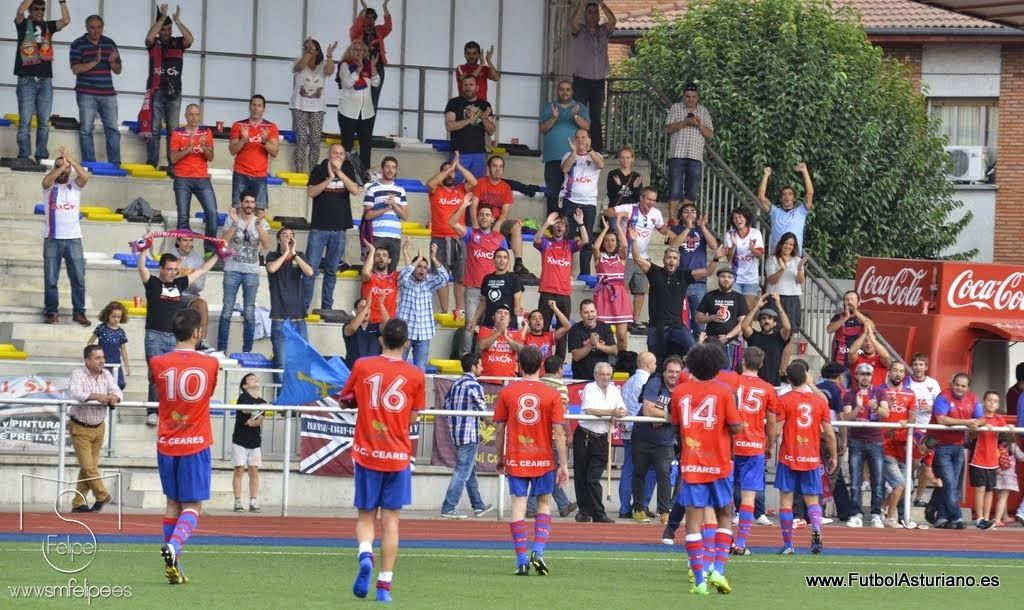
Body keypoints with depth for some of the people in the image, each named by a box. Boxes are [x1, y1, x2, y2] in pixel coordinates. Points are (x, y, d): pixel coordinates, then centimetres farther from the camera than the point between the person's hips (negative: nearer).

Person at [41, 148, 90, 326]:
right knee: (50, 279, 2)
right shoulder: (50, 186, 1)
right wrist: (61, 165, -31)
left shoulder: (75, 185, 5)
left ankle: (79, 312, 10)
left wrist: (69, 159, -22)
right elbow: (47, 180, -23)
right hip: (52, 239, -1)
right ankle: (51, 311, 11)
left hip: (73, 239, 1)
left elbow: (85, 176, -16)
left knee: (78, 278, 2)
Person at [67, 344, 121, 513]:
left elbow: (117, 391, -3)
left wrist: (114, 398, -28)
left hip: (99, 427, 5)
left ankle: (78, 503, 16)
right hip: (80, 428, -5)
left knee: (90, 466, 8)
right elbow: (74, 393, -29)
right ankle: (102, 495, 9)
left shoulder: (106, 374, 4)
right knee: (88, 466, -9)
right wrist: (95, 396, -42)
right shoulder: (78, 374, -13)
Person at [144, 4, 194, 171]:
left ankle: (173, 164, 0)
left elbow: (190, 39, -9)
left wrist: (177, 21, -14)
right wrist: (162, 17, -16)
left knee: (173, 130, 0)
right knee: (154, 129, -1)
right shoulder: (154, 43, 6)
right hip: (156, 92, -1)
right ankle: (152, 163, -2)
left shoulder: (178, 43, 9)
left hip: (174, 93, 1)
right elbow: (149, 37, -15)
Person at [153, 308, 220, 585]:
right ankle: (173, 546, -26)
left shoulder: (157, 363, -4)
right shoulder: (210, 364, -5)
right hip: (195, 446, -2)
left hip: (166, 445, 2)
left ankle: (173, 566, 13)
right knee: (192, 506, 1)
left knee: (173, 503, 15)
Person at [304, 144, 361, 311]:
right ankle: (303, 306, -4)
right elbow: (311, 192, -9)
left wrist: (339, 172, -15)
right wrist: (330, 178, -17)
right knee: (311, 268, -7)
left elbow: (355, 191, -8)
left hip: (339, 230, 2)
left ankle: (326, 307, 13)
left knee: (332, 271, 7)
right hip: (319, 227, -2)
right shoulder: (319, 170, 2)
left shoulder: (348, 171, 8)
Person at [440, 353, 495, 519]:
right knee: (462, 472, -6)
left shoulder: (455, 384, 11)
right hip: (469, 434, -9)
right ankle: (448, 509, -10)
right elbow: (483, 410, -13)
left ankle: (478, 506, 28)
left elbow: (445, 406, 12)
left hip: (456, 432, 9)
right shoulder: (474, 386, -14)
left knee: (471, 470, 19)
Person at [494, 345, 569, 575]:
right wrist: (563, 465, -4)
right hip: (543, 459, 0)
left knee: (518, 505, 2)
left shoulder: (506, 392, -2)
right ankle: (538, 552, -2)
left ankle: (522, 560, -2)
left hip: (516, 459, 0)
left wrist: (500, 457, 16)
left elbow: (499, 429, 3)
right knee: (544, 504, 14)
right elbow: (559, 432, -8)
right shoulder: (551, 395, -5)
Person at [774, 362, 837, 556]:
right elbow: (829, 433, 3)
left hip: (788, 458, -2)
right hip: (812, 459, 2)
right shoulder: (820, 401, 2)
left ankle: (788, 544, 1)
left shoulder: (784, 401, -6)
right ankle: (816, 529, -18)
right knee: (812, 499, 10)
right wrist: (833, 457, 15)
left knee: (786, 499, 5)